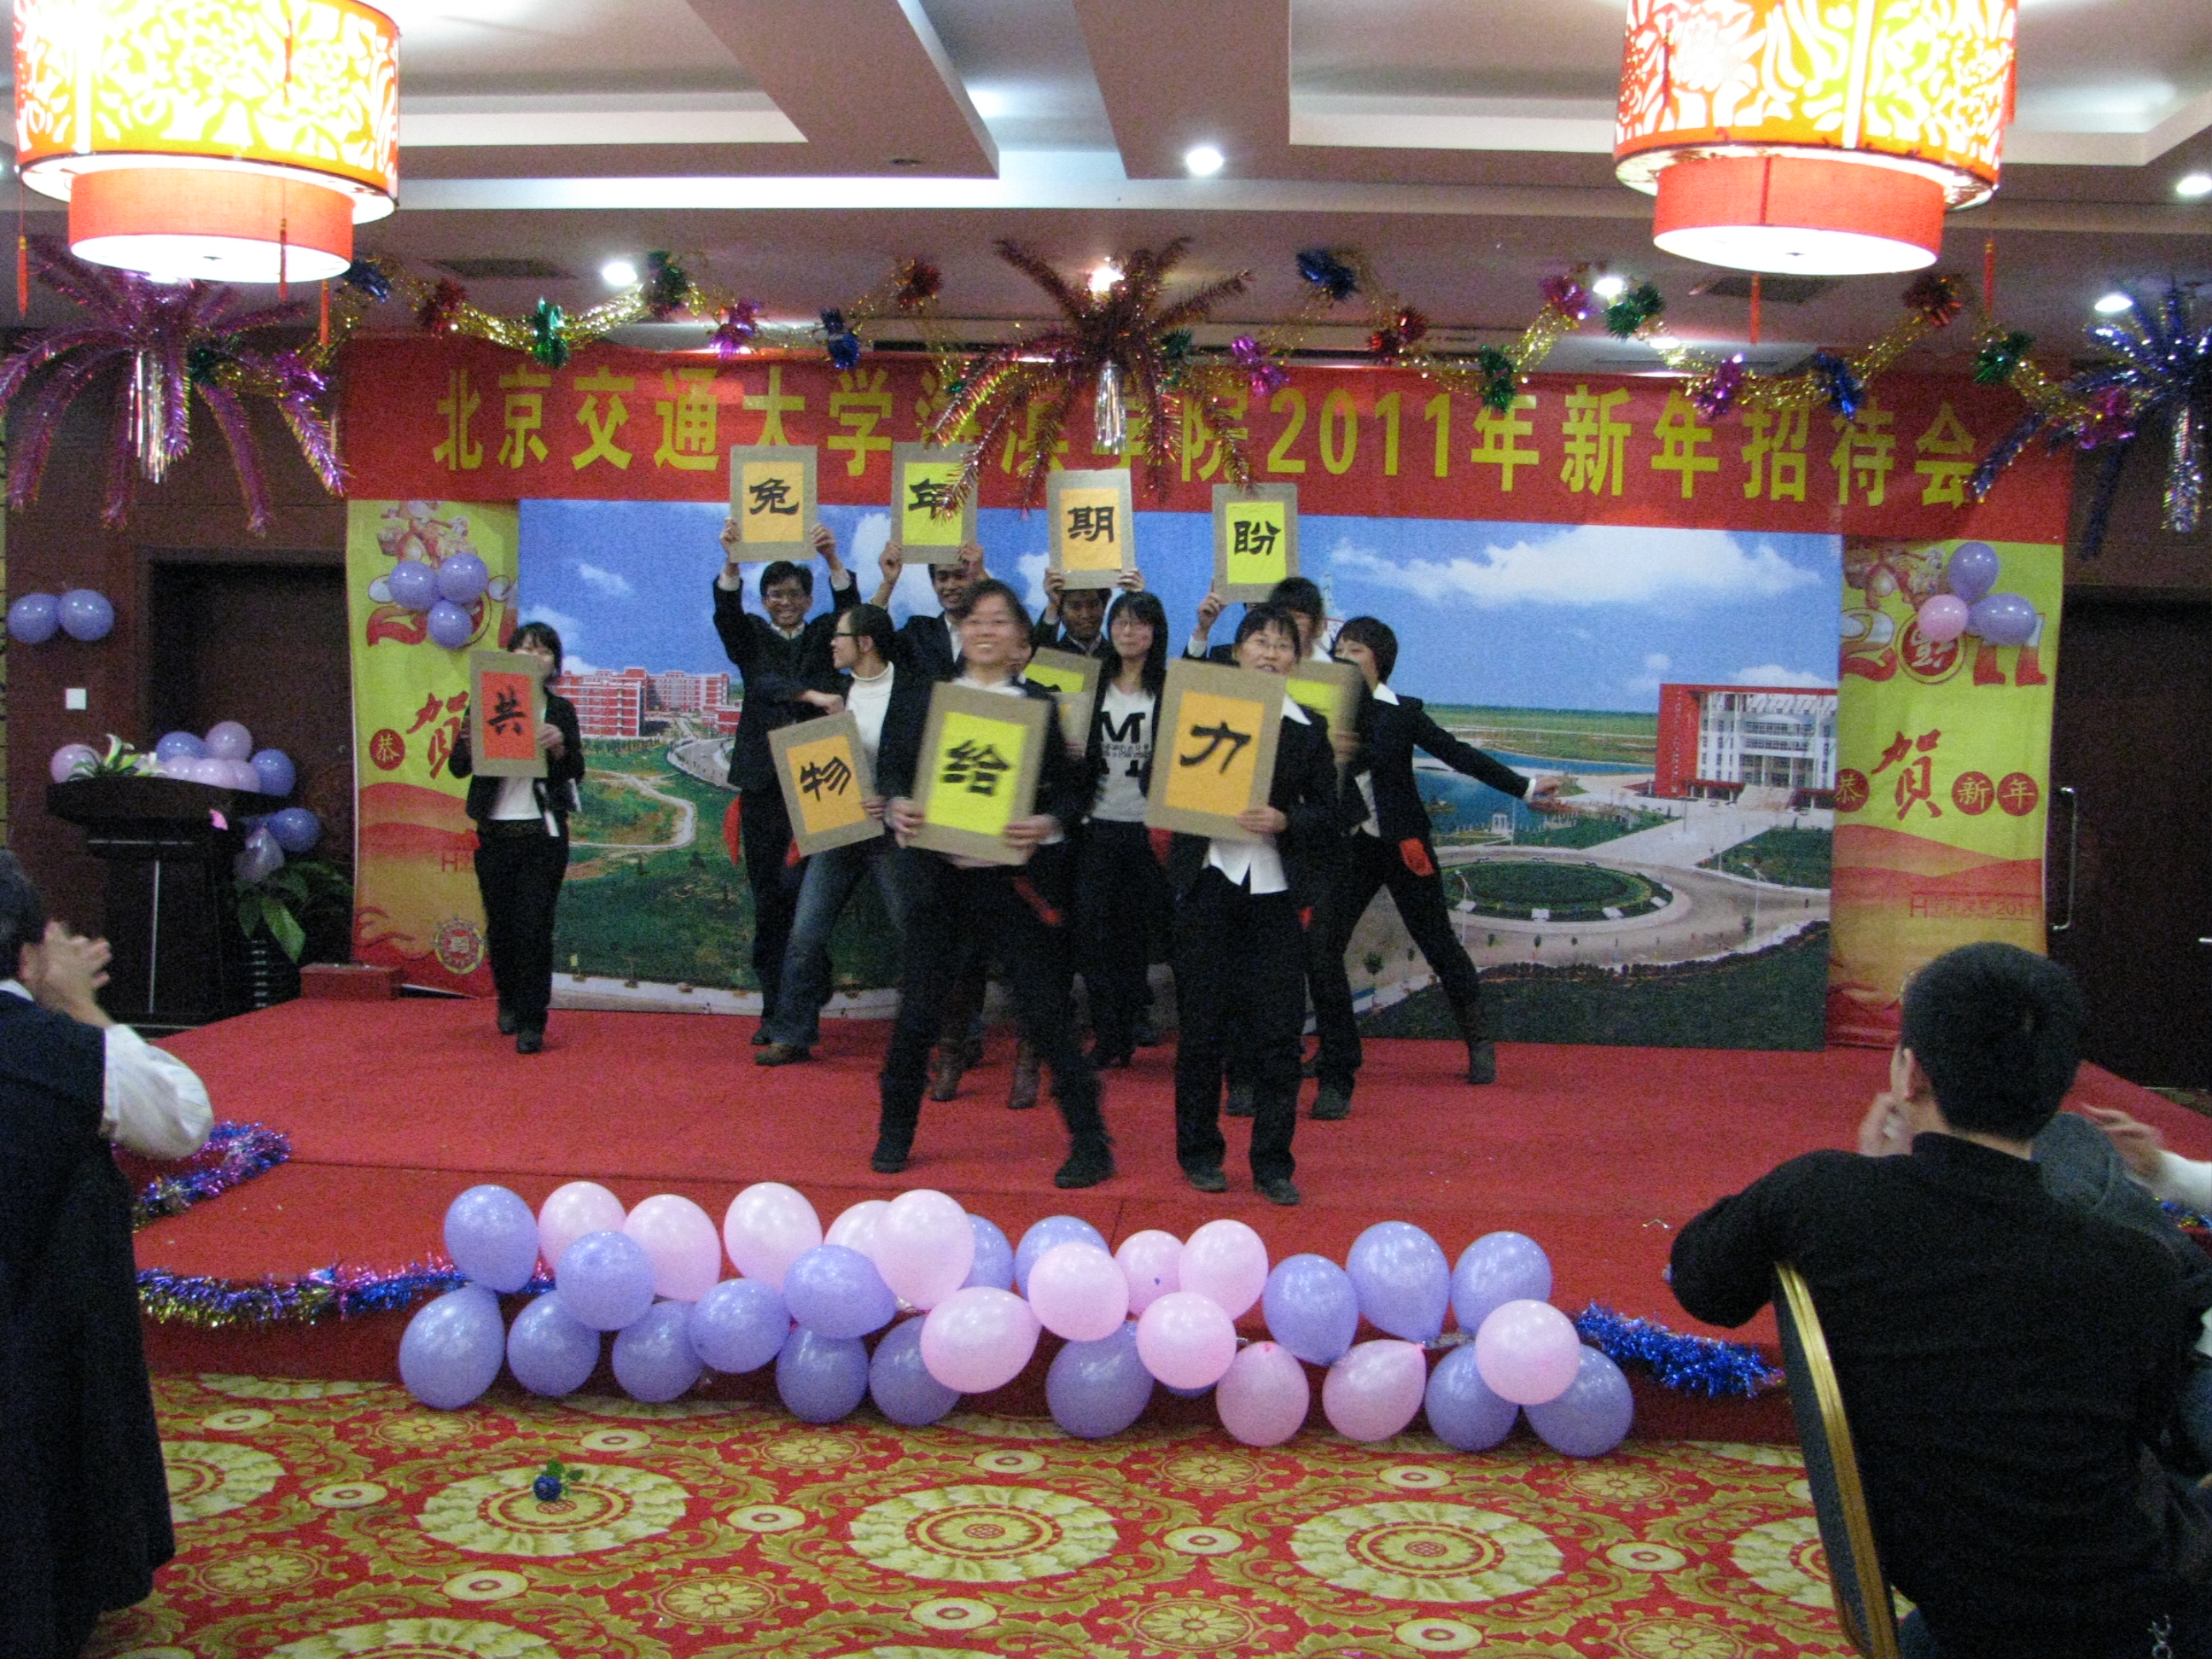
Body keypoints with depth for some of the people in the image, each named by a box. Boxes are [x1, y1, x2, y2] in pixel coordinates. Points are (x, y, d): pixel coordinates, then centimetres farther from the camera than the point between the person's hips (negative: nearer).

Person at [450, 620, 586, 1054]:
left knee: (535, 928, -5)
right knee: (500, 924, 10)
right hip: (495, 831, 1)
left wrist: (559, 748, -19)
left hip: (544, 834, -1)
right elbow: (457, 768, 1)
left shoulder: (561, 710, 6)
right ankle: (509, 1000, 34)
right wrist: (470, 745, -20)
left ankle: (531, 1023, -1)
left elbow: (576, 773, 1)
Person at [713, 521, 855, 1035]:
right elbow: (726, 611, -6)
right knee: (768, 896, 3)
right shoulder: (751, 636, 13)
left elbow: (849, 608, -5)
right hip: (764, 781, 1)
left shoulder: (824, 635, 13)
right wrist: (733, 562, -24)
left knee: (805, 889, -14)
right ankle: (773, 1011, 8)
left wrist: (833, 561, -21)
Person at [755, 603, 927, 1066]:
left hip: (893, 831, -5)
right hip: (837, 830, 5)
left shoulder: (916, 694, -6)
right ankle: (792, 1035, 8)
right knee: (805, 933, 0)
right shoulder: (834, 693, 11)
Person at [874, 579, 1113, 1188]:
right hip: (939, 873, 2)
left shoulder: (1041, 705, 2)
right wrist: (897, 807, -13)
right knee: (917, 1010, 7)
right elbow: (892, 769, 8)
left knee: (1046, 1011, -1)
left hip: (1012, 876, -2)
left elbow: (1072, 788, -1)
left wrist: (1048, 824, -21)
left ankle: (1089, 1144, 8)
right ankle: (895, 1134, 25)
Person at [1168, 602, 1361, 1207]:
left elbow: (1333, 816, 4)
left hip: (1275, 888, 1)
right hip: (1209, 879, -1)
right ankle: (1198, 1151, 18)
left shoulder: (1310, 728, 7)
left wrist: (1284, 822, -13)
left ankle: (1273, 1163, 10)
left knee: (1278, 1031, 0)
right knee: (1203, 1021, 4)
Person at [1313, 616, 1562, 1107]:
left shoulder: (1402, 713, -2)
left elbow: (1458, 754, 2)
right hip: (1348, 849, 1)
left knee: (1438, 943, 7)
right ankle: (1336, 1078, -1)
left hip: (1403, 845, -1)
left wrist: (1526, 787, 2)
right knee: (1323, 951, -9)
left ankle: (1478, 1040, 34)